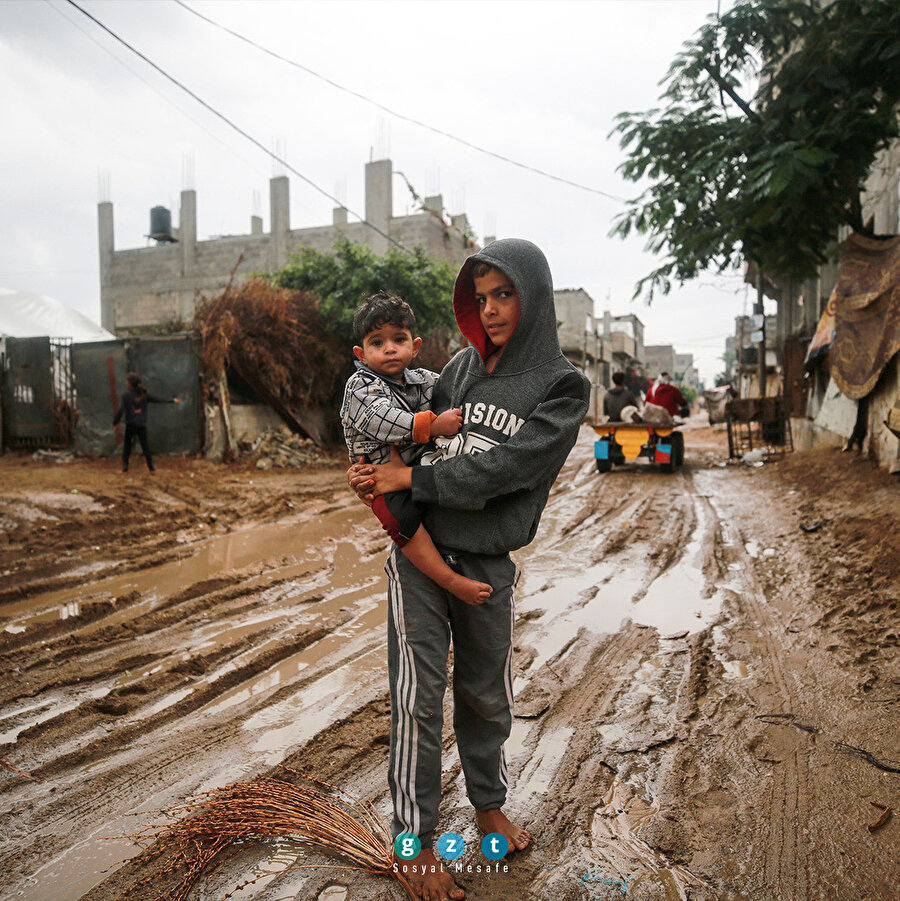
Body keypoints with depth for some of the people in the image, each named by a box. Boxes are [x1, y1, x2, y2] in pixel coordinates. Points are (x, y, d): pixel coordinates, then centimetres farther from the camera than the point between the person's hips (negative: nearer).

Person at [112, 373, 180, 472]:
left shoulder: (126, 394, -10)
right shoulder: (144, 393, 0)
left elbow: (120, 410, -10)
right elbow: (157, 399, 9)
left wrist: (115, 422, 0)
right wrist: (172, 400, 20)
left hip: (130, 424, -3)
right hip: (142, 425, 3)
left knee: (127, 445, 11)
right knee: (145, 445, 11)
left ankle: (125, 466, 9)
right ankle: (151, 467, 12)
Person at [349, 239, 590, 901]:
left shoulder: (564, 387, -6)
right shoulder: (463, 366, 6)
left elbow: (501, 467, -17)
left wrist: (408, 477, -14)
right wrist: (379, 472, -7)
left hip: (487, 562, -1)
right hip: (418, 548, 2)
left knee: (487, 692, 16)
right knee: (420, 696, 3)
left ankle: (489, 804, 41)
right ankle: (416, 840, 20)